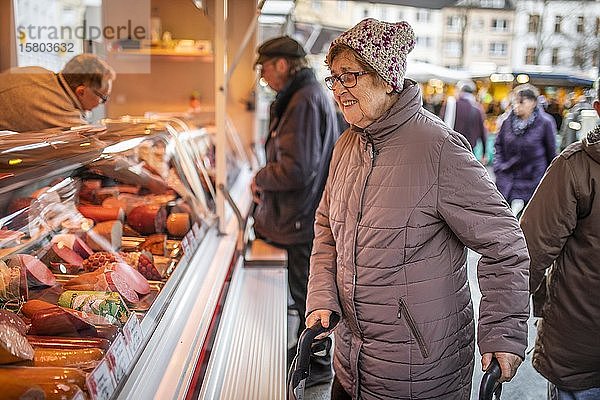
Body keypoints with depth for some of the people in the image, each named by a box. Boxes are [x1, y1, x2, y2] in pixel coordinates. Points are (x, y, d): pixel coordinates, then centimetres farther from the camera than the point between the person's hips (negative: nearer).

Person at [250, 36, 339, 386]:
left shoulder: (305, 101, -20)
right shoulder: (310, 94, 13)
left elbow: (296, 170, -27)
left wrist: (260, 179, -11)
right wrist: (266, 186, 10)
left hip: (304, 220, -10)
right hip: (305, 216, 10)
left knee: (307, 294, 4)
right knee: (305, 291, 22)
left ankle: (318, 366, 21)